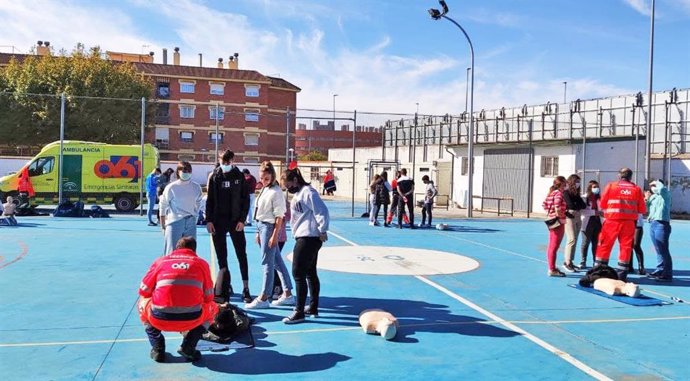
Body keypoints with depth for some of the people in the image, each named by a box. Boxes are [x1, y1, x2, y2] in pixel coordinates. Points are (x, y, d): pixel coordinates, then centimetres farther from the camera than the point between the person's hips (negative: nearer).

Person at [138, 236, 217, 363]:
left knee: (142, 303, 33)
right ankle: (188, 347, 15)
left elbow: (143, 291, 20)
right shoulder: (202, 263, 14)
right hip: (191, 320, -1)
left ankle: (157, 348, 21)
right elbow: (208, 297, 17)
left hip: (160, 320, 1)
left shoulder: (160, 261, 15)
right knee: (212, 308, 31)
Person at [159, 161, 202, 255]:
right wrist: (163, 225, 2)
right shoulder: (171, 187, -6)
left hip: (190, 223, 4)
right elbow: (163, 206, 1)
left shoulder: (196, 187, 4)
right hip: (174, 223, -3)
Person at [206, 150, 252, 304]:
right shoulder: (214, 177, 4)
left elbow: (246, 199, 2)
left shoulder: (239, 176, 2)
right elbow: (209, 200, 5)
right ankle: (225, 288, 14)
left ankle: (246, 289, 4)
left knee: (241, 255, 0)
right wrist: (209, 220, -3)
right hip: (218, 222, 1)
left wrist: (242, 219, -6)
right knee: (221, 256, 6)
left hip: (236, 221, -1)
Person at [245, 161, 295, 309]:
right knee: (277, 261, 13)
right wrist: (259, 232, 17)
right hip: (262, 226, 9)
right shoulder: (264, 190, 13)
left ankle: (263, 298, 2)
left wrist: (274, 235, -19)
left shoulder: (276, 192, -14)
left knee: (267, 263, -4)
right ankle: (287, 294, 20)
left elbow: (279, 216, -16)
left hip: (269, 227, -9)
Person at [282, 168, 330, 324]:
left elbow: (322, 212, -20)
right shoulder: (298, 194, 15)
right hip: (304, 238, 11)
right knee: (310, 273, 16)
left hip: (309, 238, -11)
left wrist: (322, 231, -17)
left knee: (298, 274, -8)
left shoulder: (308, 193, -16)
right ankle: (313, 308, 26)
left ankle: (299, 312, -2)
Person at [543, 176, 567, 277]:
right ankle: (552, 270, -1)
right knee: (554, 246, -5)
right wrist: (561, 216, -16)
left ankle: (552, 268, 24)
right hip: (558, 223, -9)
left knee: (551, 246, 15)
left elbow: (544, 205, 16)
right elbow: (557, 207, -27)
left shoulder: (551, 193, 12)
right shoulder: (559, 193, -14)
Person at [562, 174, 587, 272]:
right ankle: (567, 262, -11)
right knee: (572, 239, -14)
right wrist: (580, 205, 1)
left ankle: (570, 261, 10)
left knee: (575, 240, 5)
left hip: (578, 218, 7)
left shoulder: (577, 193, 17)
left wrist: (576, 205, -8)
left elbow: (584, 205, 8)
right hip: (569, 217, -7)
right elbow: (570, 205, -14)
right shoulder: (566, 192, -4)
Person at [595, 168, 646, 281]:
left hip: (611, 221, -1)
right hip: (629, 222, 1)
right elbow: (642, 209, 4)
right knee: (626, 247, 8)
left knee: (605, 246, 6)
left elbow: (602, 204, 1)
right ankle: (621, 275, 10)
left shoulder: (611, 186, -1)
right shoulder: (636, 189, 3)